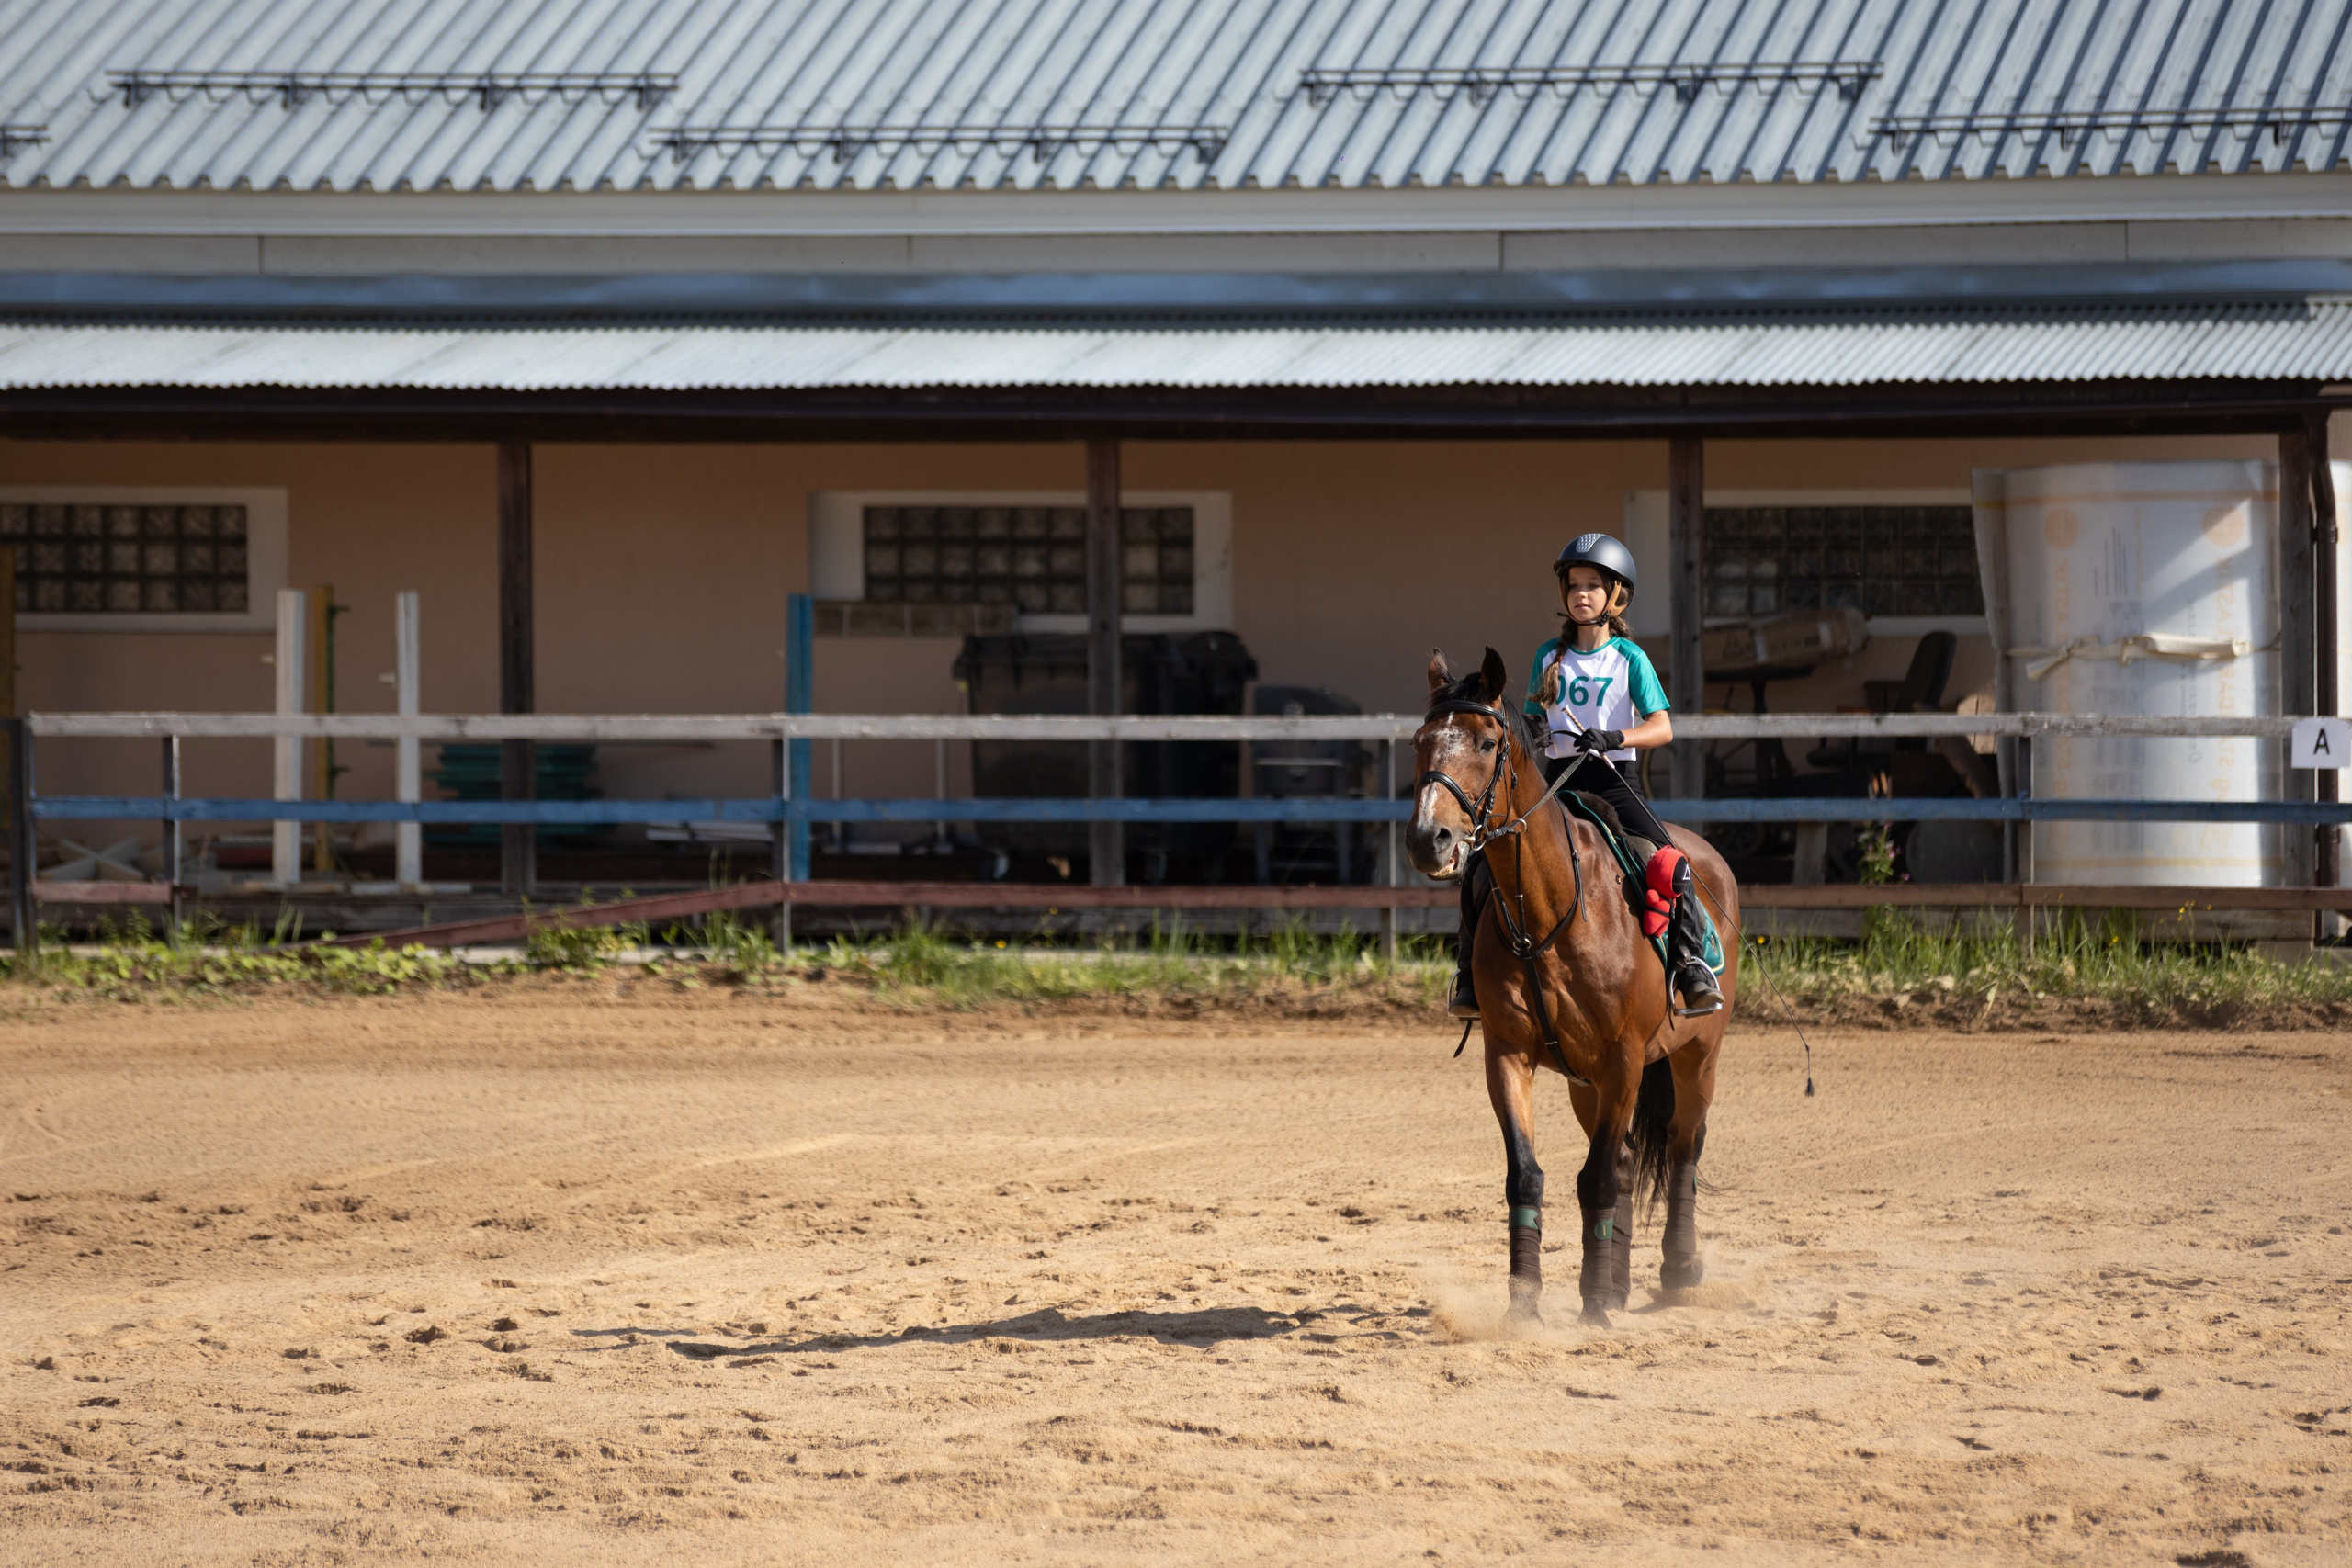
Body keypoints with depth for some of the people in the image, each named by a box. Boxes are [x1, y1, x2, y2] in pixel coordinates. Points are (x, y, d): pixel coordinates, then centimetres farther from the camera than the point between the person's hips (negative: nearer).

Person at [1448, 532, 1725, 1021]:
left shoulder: (1629, 659, 0)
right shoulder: (1549, 656, 11)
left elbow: (1662, 727, -9)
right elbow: (1533, 719, 15)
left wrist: (1613, 737, -28)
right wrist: (1530, 734, -10)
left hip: (1614, 783, -3)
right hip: (1556, 783, 3)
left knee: (1670, 868, -27)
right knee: (1484, 867, -12)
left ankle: (1692, 967, -17)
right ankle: (1471, 974, 3)